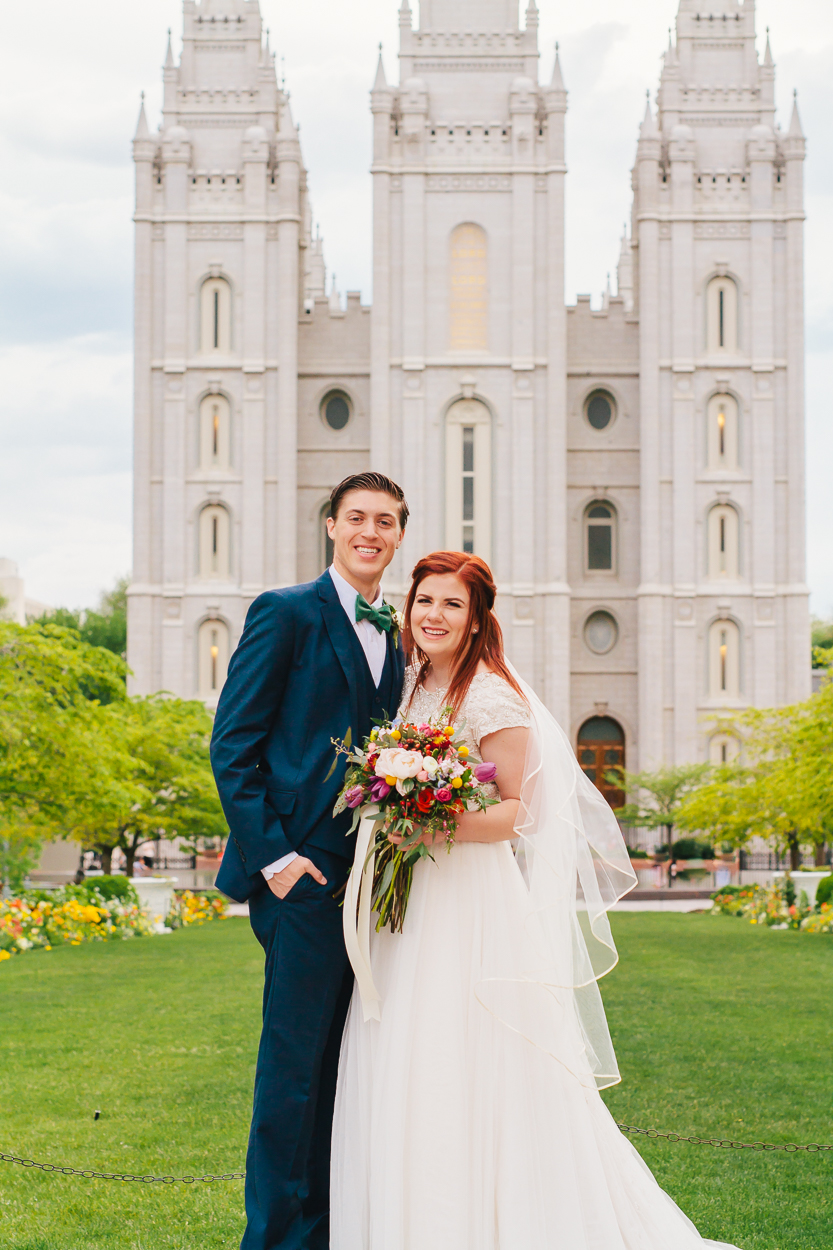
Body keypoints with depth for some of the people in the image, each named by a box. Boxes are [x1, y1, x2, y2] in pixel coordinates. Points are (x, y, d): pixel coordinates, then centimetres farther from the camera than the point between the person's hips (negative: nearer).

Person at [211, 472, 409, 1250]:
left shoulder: (393, 637, 16)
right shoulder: (286, 613, -3)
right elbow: (232, 744, -8)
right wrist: (271, 855, -14)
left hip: (371, 882, 7)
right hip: (306, 876, -7)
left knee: (342, 1062, 11)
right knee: (293, 1063, -5)